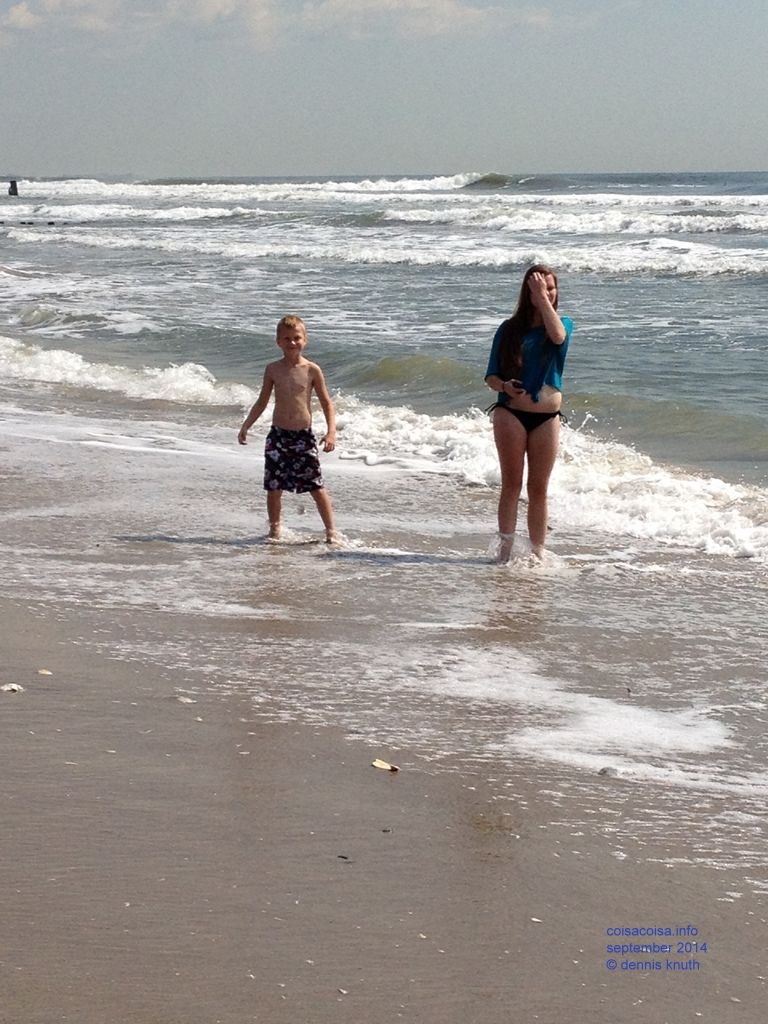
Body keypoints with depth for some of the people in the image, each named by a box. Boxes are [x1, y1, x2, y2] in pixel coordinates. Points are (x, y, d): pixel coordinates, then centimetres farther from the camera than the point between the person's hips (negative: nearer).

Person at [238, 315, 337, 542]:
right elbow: (262, 402, 14)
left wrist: (331, 431, -10)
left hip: (304, 436, -2)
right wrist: (246, 425, 7)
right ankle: (274, 530, 20)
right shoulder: (273, 369, 3)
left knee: (317, 487, -3)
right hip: (278, 434, 2)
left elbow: (327, 403, 1)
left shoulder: (312, 370, -4)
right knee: (274, 487, 4)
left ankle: (331, 531, 5)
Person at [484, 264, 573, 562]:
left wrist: (544, 299, -17)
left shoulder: (563, 323, 6)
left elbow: (558, 336, -21)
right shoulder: (510, 329, 5)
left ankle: (538, 551, 13)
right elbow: (491, 375, 4)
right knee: (511, 484, -2)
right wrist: (504, 386, -17)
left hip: (547, 417, 1)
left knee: (539, 488, 5)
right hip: (511, 413, -1)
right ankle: (505, 549, 1)